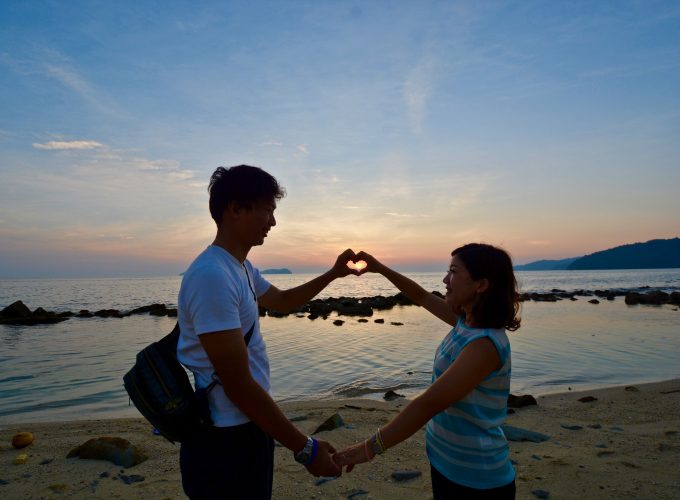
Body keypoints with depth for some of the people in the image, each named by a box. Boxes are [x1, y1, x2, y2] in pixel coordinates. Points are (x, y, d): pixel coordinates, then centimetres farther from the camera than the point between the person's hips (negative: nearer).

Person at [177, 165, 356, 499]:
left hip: (247, 428, 9)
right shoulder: (212, 276, -26)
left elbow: (281, 301, 25)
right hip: (225, 443, -9)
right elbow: (238, 386, -27)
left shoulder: (240, 267, 6)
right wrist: (304, 448, -19)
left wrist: (332, 274, 16)